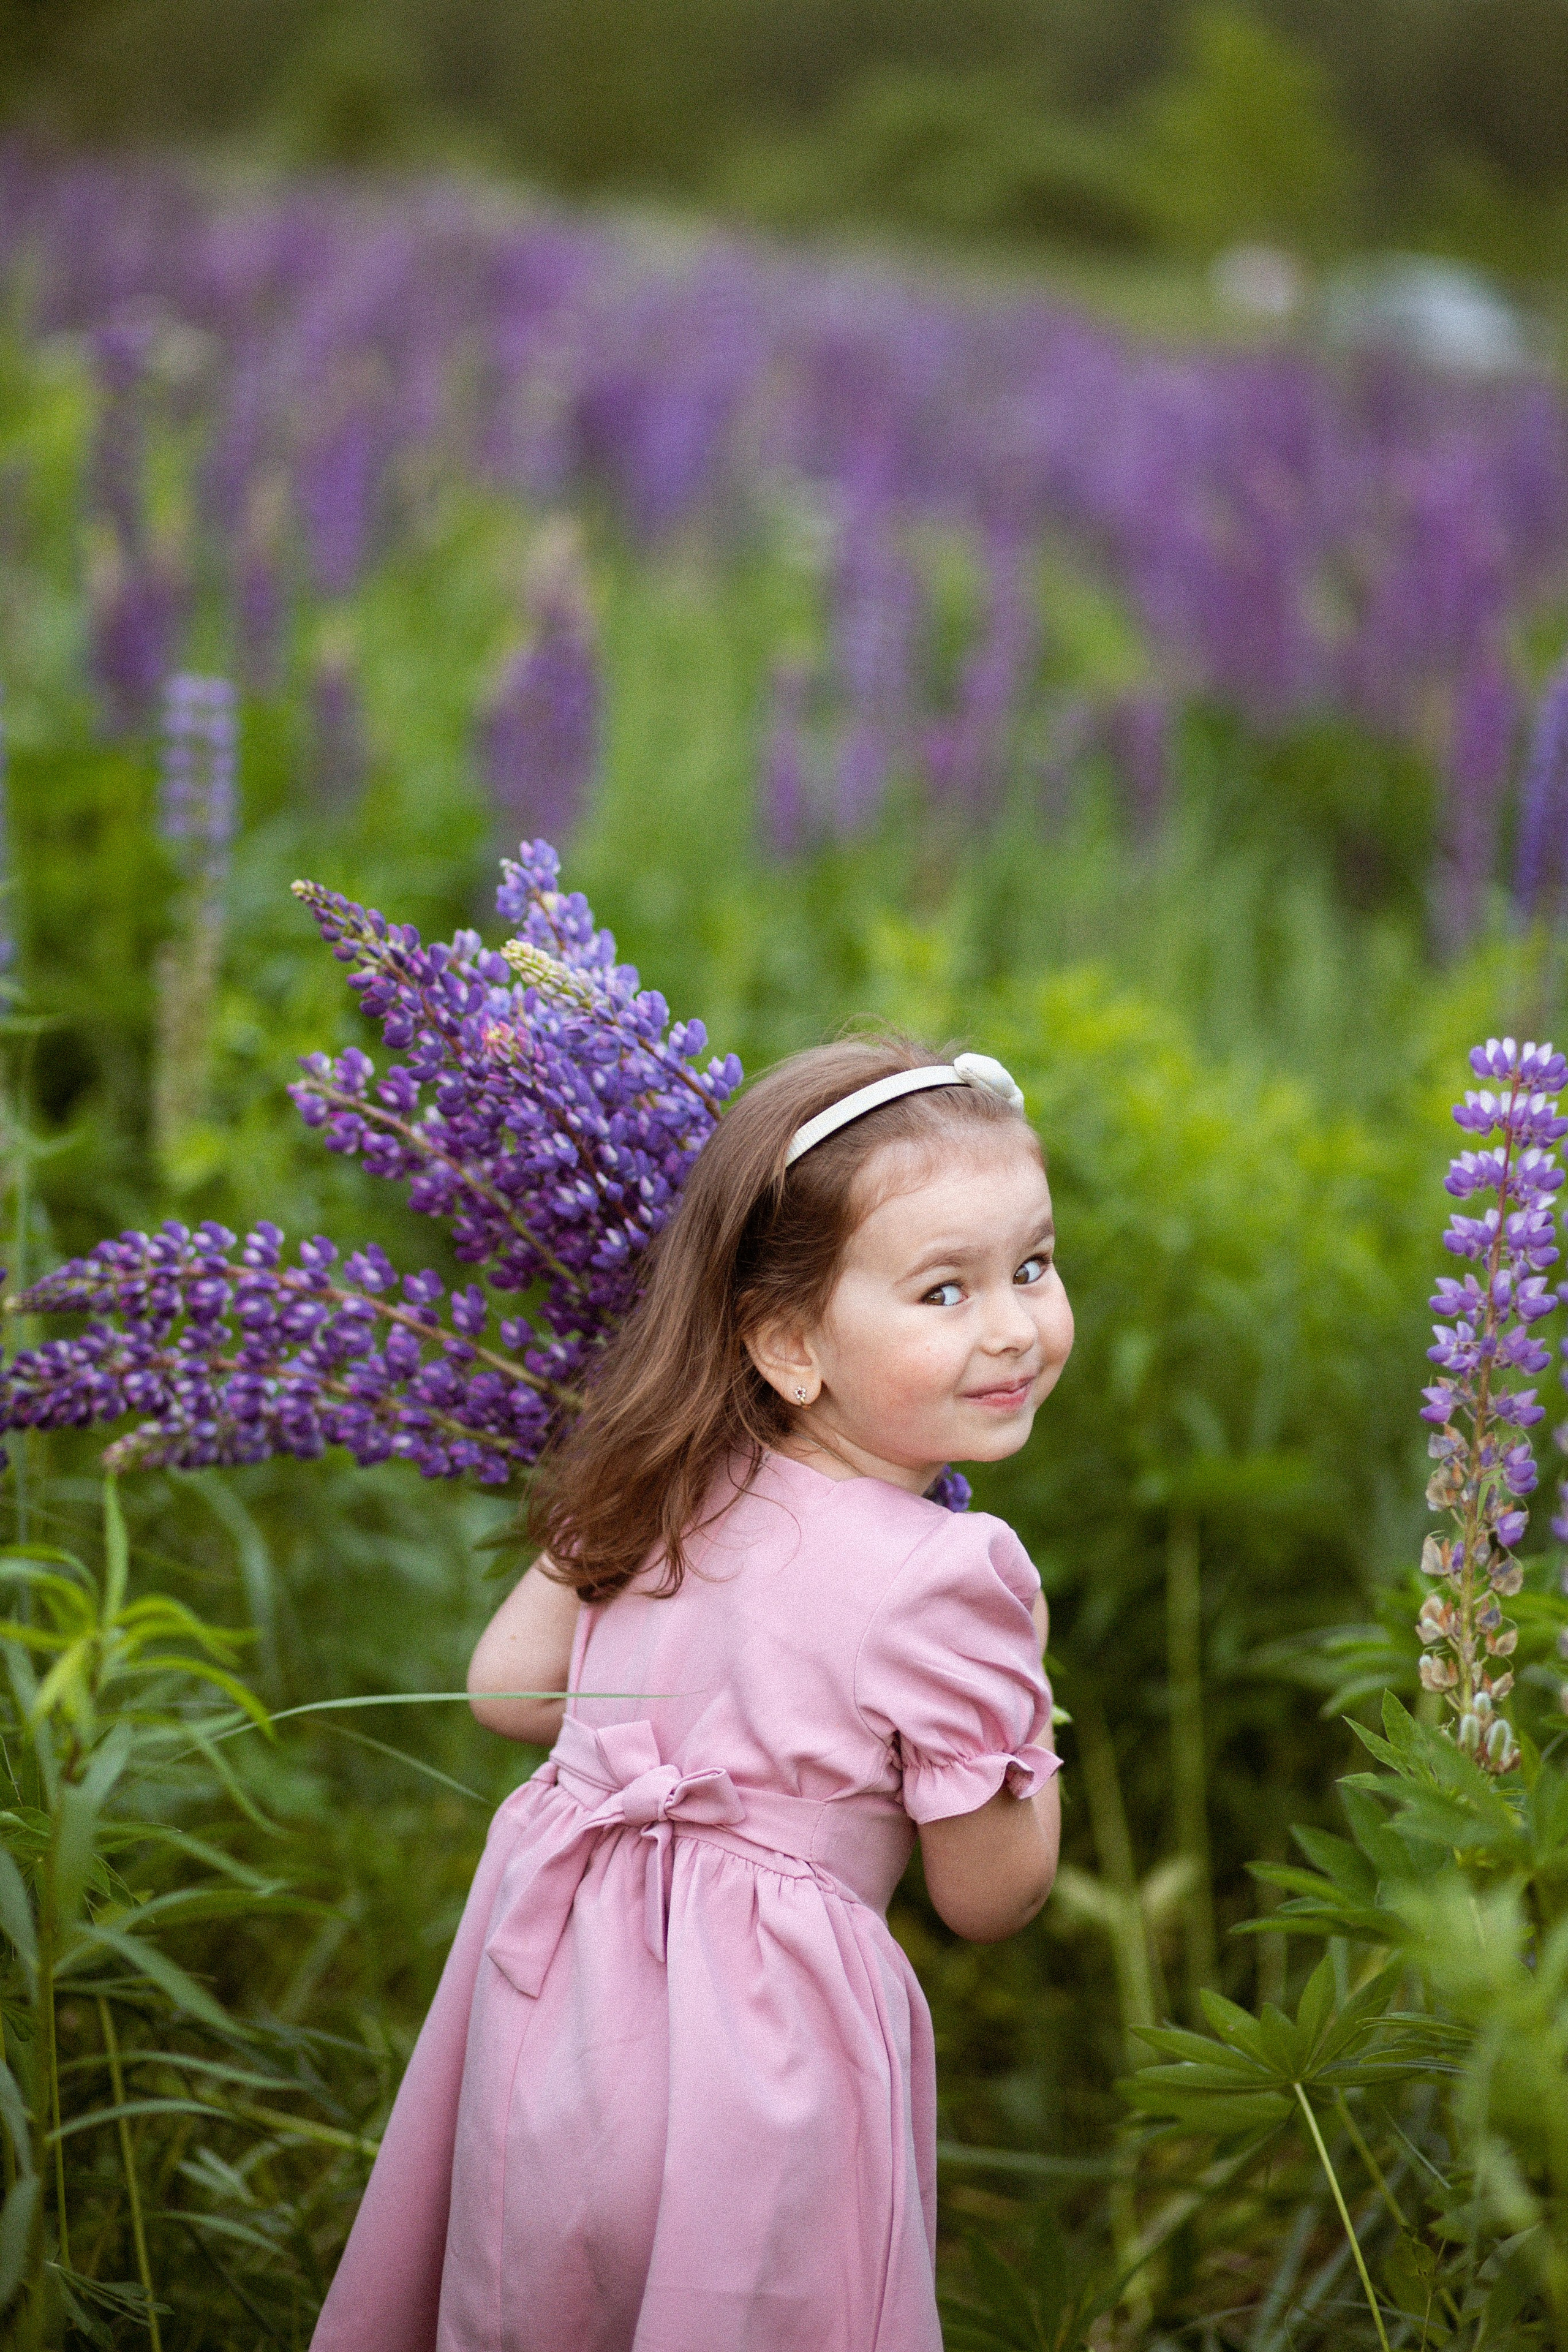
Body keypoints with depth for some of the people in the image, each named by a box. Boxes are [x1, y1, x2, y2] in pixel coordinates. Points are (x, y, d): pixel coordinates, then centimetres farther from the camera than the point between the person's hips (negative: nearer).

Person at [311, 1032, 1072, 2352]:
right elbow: (990, 1898, -8)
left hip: (556, 1996, 5)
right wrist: (1025, 1682, 5)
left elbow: (508, 1683, 10)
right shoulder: (953, 1577, -18)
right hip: (751, 2042, -5)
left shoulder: (670, 1486, -1)